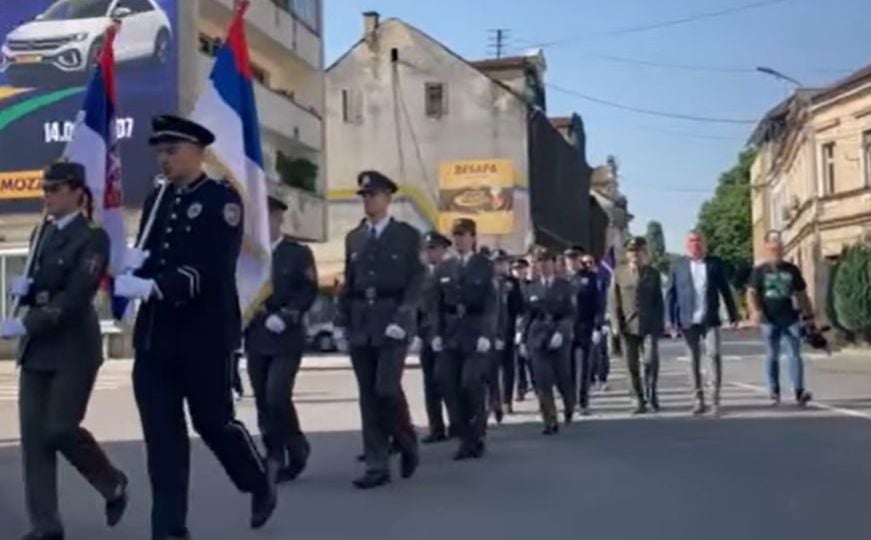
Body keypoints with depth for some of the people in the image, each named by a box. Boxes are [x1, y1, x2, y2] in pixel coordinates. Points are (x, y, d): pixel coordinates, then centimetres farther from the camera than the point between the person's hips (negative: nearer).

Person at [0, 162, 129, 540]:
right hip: (37, 348, 7)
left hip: (74, 347, -7)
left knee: (61, 429, -10)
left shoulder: (92, 237, -9)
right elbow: (34, 288, 19)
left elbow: (74, 297, -19)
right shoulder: (41, 234, 14)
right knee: (33, 433, 2)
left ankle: (113, 484, 17)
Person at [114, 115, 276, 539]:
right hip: (154, 336, 6)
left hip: (204, 336, -6)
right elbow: (144, 260, 17)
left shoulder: (222, 199, -6)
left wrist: (154, 286, -28)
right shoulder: (157, 200, 14)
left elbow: (212, 268, -17)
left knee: (213, 421, 5)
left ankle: (260, 482, 32)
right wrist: (134, 264, -8)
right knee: (161, 432, 4)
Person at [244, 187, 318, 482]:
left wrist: (284, 316, -18)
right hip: (256, 340, 4)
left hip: (287, 339, -4)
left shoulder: (299, 253, 2)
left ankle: (297, 449, 6)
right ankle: (275, 460, 13)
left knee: (277, 397, -15)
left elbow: (309, 291, -6)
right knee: (263, 402, 4)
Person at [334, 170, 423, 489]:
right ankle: (377, 466, 6)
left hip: (393, 322, -4)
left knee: (387, 389, -13)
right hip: (360, 326, 4)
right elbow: (348, 284, 14)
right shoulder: (354, 238, 14)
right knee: (368, 396, 2)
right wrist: (341, 322, 5)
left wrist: (401, 320, -16)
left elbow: (416, 282, -5)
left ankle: (407, 445, 12)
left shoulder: (407, 235, 1)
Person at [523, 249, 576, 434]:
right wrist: (524, 339, 7)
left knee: (563, 379, 6)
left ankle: (569, 408, 36)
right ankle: (551, 422, -2)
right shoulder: (532, 288, 8)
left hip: (560, 339, -1)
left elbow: (570, 314, -4)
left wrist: (560, 332, -18)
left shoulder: (565, 286, 1)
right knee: (543, 382, -7)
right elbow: (527, 315, 10)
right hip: (538, 339, 1)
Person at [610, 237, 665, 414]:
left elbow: (659, 300, 11)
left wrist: (661, 324, 5)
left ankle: (651, 393, 6)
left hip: (649, 326, 0)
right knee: (632, 366, 3)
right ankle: (640, 401, 14)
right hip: (628, 326, 1)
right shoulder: (619, 273, 6)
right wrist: (617, 324, -4)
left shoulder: (653, 273, 9)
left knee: (651, 360, -15)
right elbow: (614, 301, 5)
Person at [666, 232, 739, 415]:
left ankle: (715, 396, 0)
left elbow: (725, 290, 8)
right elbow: (671, 293, 4)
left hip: (710, 319, 0)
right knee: (694, 360, 5)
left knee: (714, 353, -11)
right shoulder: (678, 265, 5)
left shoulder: (714, 263, 6)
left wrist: (733, 315, 6)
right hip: (688, 320, 0)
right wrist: (672, 320, -2)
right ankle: (699, 400, 12)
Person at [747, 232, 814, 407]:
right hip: (770, 320, -1)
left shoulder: (792, 270, 11)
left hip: (791, 319, 1)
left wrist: (809, 315, 12)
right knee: (772, 356, 5)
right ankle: (774, 392, 13)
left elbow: (802, 294, 15)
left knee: (794, 354, -6)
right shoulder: (760, 271, 3)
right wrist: (755, 311, -22)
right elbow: (751, 293, -4)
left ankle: (799, 392, -9)